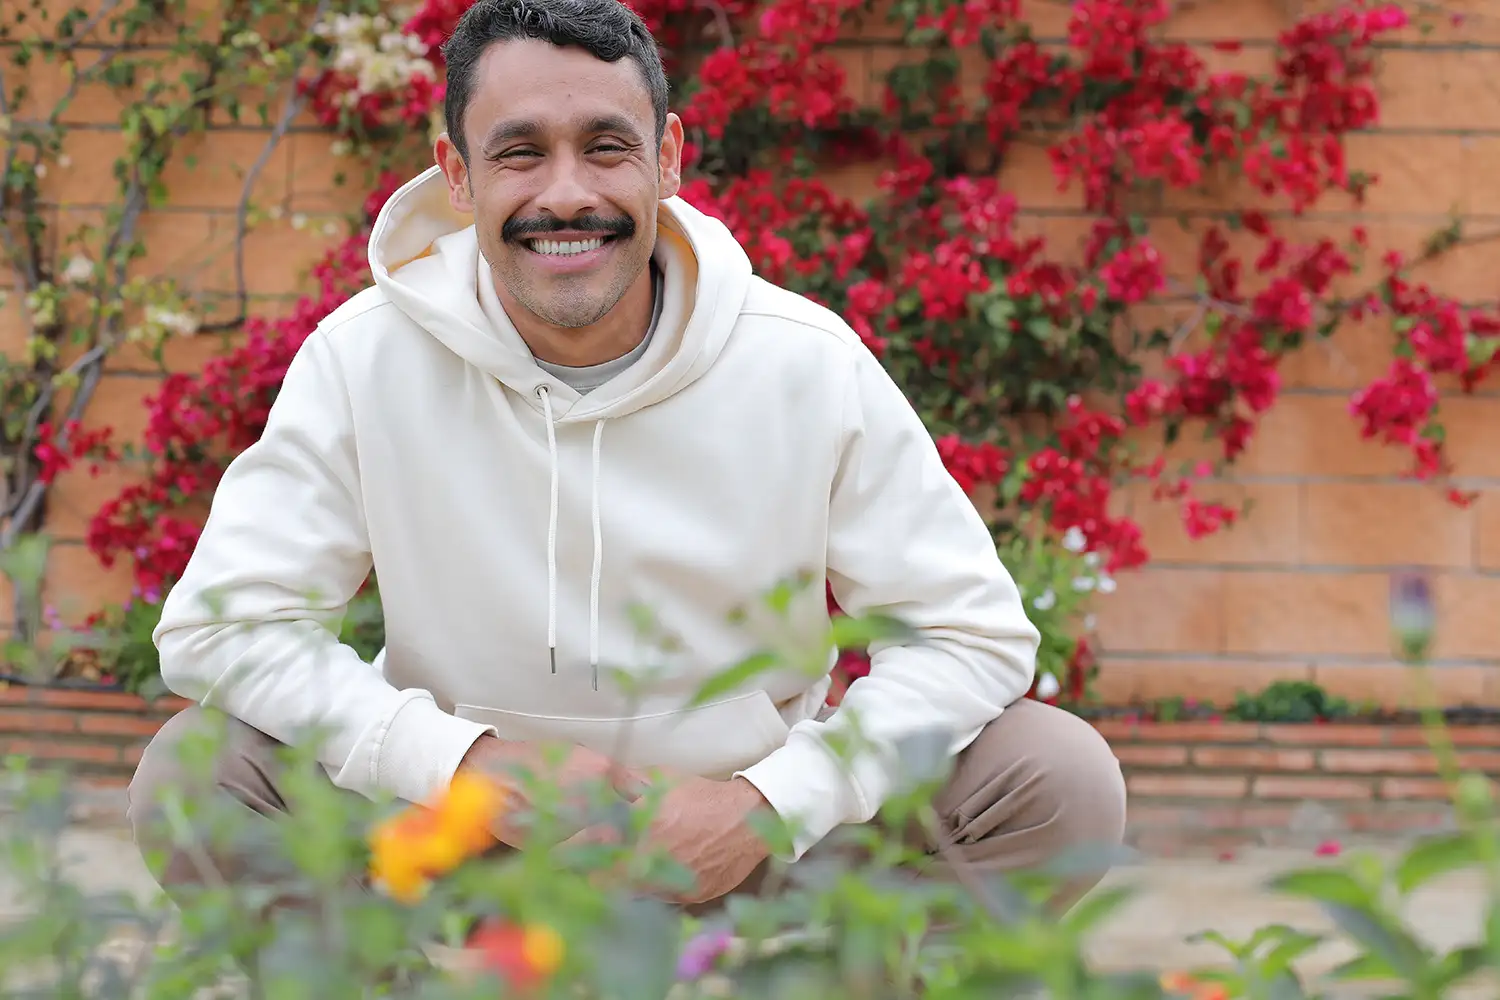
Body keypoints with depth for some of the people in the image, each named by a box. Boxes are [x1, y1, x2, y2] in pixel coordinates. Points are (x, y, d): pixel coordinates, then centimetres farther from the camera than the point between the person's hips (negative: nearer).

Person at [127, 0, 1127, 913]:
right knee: (190, 779, -25)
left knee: (1064, 780, -21)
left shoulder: (810, 364, -10)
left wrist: (770, 803, -21)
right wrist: (470, 763, -22)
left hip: (741, 835, 0)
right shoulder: (366, 360, -11)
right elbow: (220, 623, -11)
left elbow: (972, 634, -7)